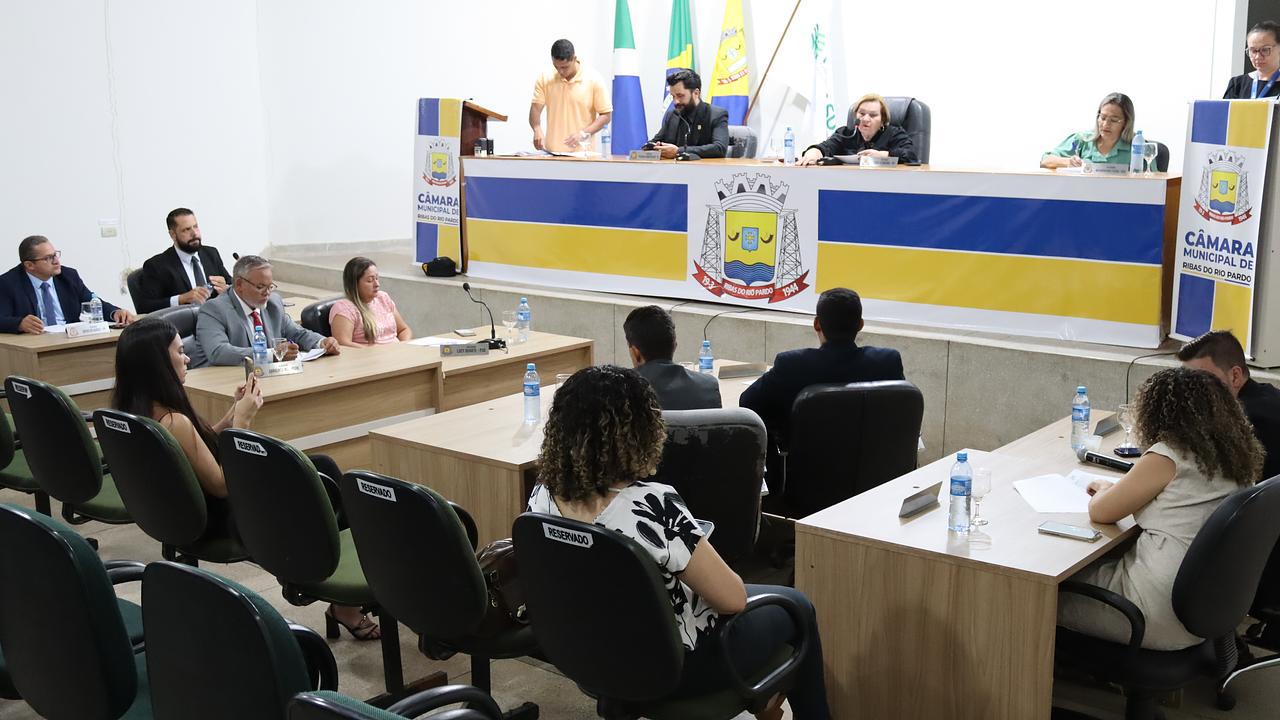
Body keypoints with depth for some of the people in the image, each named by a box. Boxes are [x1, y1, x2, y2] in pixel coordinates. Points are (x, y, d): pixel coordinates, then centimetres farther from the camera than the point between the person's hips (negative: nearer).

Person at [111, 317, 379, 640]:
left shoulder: (134, 411, -1)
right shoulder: (173, 422, -30)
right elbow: (222, 485, -23)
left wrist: (233, 412, -2)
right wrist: (243, 419, -19)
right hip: (222, 521, -9)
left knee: (321, 465, 10)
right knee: (322, 473, 1)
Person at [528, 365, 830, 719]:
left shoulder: (541, 498, -14)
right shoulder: (651, 506, -34)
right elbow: (732, 599, -23)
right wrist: (703, 563, -1)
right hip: (673, 667, -7)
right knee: (795, 607, 19)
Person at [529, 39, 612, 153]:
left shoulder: (593, 79, -4)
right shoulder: (545, 78, 3)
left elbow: (606, 115, -2)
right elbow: (535, 108, 1)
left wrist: (583, 133, -15)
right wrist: (537, 129, -21)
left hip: (582, 153, -2)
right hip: (551, 152, 2)